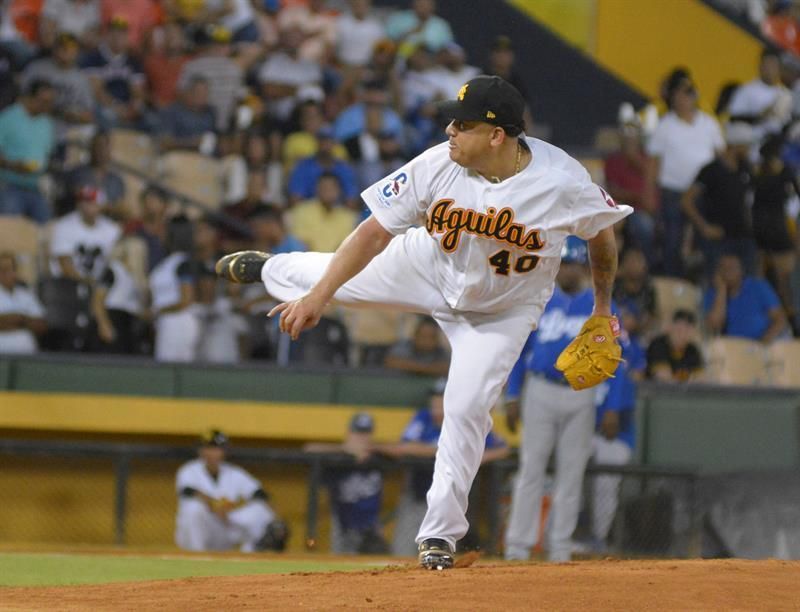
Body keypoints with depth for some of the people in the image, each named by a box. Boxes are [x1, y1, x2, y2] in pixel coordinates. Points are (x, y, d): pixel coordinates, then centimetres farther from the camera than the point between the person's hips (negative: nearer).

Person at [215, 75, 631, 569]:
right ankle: (267, 269, 53)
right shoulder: (438, 165, -30)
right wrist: (318, 298, -26)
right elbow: (376, 232, -23)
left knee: (467, 408, -11)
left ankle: (440, 534, 7)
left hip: (504, 309, -2)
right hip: (429, 269, 2)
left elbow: (604, 233, -13)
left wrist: (603, 307, -2)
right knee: (330, 277, 14)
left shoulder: (563, 184, -34)